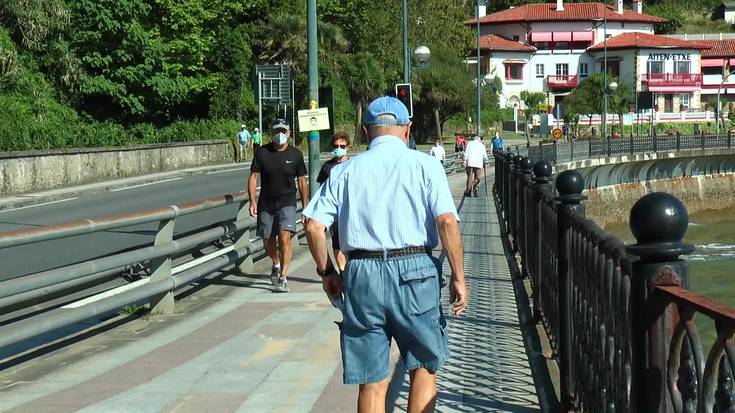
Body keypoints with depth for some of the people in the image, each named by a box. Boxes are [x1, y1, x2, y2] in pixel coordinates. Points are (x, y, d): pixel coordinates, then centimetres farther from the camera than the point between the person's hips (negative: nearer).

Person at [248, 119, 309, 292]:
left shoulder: (295, 154, 0)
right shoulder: (262, 152, -1)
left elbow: (302, 181, 7)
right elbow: (253, 177, 0)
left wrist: (306, 206, 5)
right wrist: (252, 201, -11)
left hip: (287, 202, -2)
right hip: (266, 203, 2)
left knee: (284, 237, -19)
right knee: (268, 242, 10)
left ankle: (283, 278, -16)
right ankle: (276, 264, 41)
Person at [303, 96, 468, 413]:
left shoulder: (345, 171, 8)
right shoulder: (425, 165, 2)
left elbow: (313, 226, 3)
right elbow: (447, 222, -8)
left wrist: (326, 272, 15)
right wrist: (458, 277, -3)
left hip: (361, 275, 2)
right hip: (414, 271, -2)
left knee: (372, 382, 9)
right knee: (424, 368, 16)